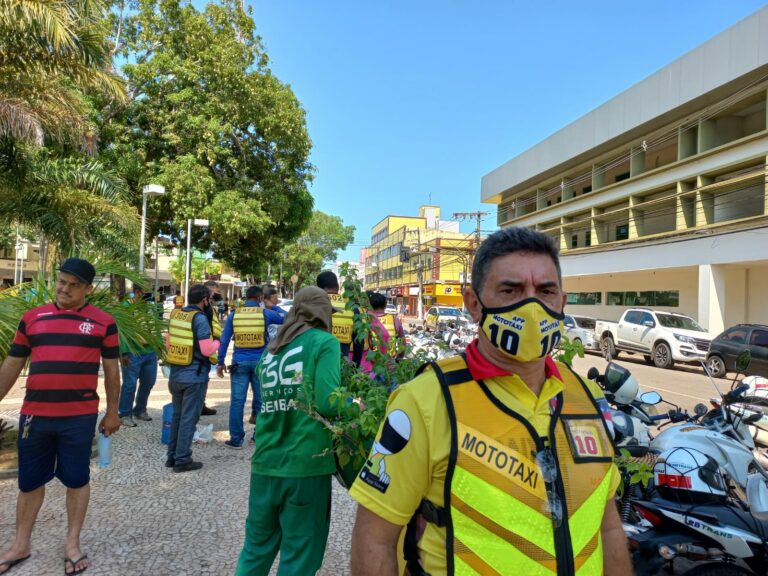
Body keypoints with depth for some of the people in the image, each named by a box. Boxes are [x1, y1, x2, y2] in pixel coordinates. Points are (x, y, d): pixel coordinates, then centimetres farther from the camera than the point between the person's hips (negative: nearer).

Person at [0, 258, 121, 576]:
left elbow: (112, 370, 3)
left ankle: (72, 543, 26)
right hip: (34, 415, 3)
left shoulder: (103, 322, -1)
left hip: (80, 417, -2)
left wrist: (112, 412, 3)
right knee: (29, 481, 15)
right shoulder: (32, 318, 6)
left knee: (77, 479, 8)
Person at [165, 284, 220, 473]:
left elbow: (168, 344, 14)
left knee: (177, 415, 19)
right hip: (194, 376, -7)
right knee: (188, 418, 3)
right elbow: (207, 349, -19)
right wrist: (217, 342, 0)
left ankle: (172, 456, 26)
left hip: (175, 374, 7)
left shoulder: (175, 314, 6)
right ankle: (182, 460, 10)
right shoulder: (200, 318, -16)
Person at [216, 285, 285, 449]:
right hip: (260, 362, -1)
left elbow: (224, 341, 4)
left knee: (237, 401, 3)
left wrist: (220, 362, 8)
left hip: (240, 362, 1)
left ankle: (236, 439, 6)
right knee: (261, 400, 11)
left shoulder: (233, 315, 4)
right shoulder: (266, 313, -1)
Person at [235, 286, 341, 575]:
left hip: (265, 462, 6)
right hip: (306, 465, -5)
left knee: (256, 547, 22)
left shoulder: (270, 350, 12)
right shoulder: (325, 343, -6)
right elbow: (327, 403, -17)